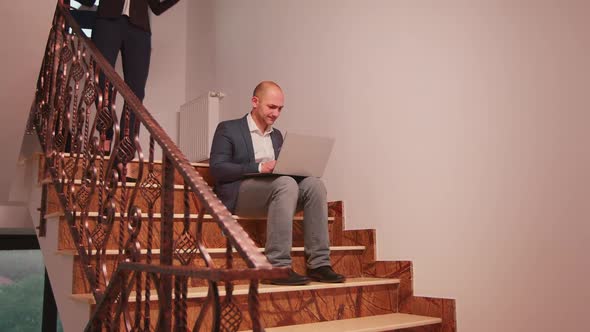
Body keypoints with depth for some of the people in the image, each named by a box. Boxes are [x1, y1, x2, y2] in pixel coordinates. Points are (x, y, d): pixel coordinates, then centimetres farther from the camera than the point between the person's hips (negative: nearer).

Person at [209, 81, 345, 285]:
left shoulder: (277, 135, 23)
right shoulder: (228, 129, 4)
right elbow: (216, 168, -8)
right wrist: (259, 167, -19)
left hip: (275, 191, 6)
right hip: (239, 194, -6)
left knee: (313, 183, -22)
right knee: (286, 183, -34)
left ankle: (319, 264, -24)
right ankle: (278, 267, -36)